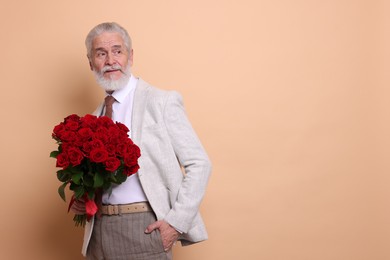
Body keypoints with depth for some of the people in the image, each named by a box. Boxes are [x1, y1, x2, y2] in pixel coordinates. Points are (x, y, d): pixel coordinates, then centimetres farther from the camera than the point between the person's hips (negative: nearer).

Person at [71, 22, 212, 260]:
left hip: (143, 230, -5)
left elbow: (199, 164, -8)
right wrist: (80, 201, 1)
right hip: (98, 231, 5)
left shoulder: (161, 102, -5)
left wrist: (177, 222, -15)